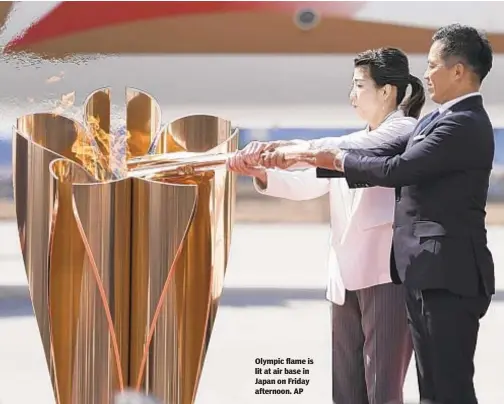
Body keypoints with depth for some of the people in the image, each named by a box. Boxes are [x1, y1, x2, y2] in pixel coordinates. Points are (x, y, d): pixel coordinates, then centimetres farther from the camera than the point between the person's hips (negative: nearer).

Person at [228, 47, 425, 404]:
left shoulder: (404, 131, -5)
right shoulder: (355, 143, 20)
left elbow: (338, 150, -21)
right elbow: (308, 183, 12)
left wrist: (278, 147, -30)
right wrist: (262, 174, -5)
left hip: (388, 276, -8)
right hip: (348, 279, 8)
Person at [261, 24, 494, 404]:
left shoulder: (465, 124, -16)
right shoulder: (440, 120, 16)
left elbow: (397, 169, -21)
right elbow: (381, 155, 11)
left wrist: (338, 159, -5)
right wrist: (301, 157, 5)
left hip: (448, 275, -10)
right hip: (427, 273, 10)